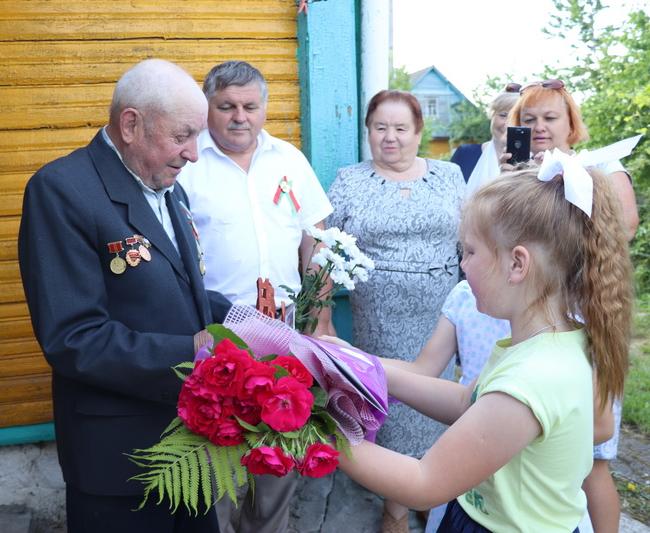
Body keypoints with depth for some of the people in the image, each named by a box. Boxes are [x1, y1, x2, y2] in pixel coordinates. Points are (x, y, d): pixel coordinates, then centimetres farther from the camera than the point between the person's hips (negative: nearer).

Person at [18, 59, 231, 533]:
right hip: (121, 452, -7)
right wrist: (192, 352, -29)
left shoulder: (168, 189, 7)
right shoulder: (62, 190, -20)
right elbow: (72, 338, -25)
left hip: (190, 431, 8)